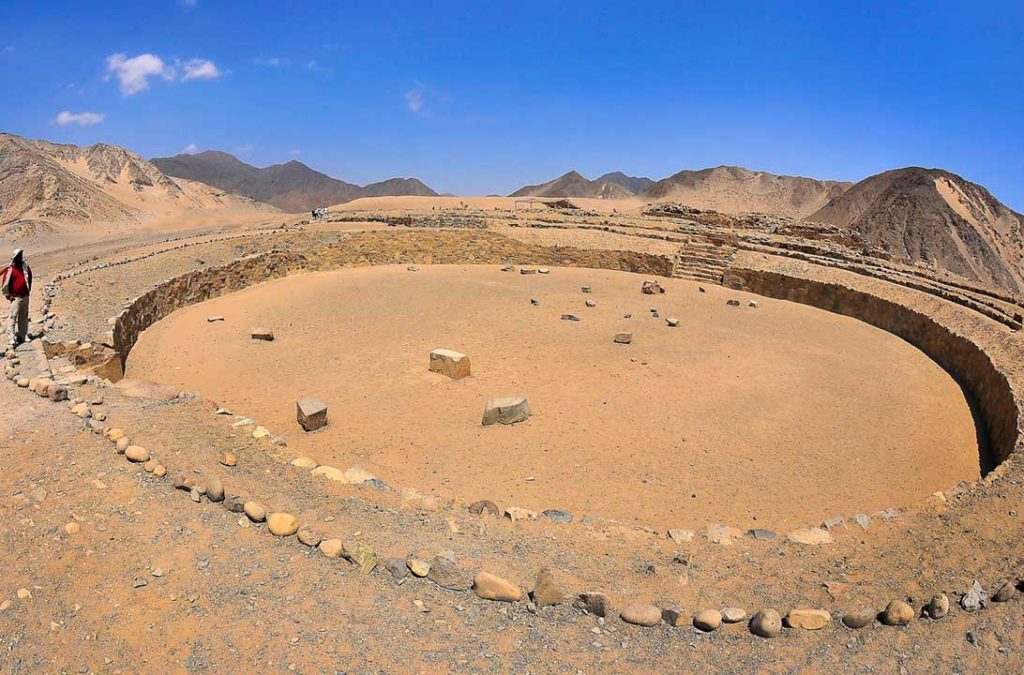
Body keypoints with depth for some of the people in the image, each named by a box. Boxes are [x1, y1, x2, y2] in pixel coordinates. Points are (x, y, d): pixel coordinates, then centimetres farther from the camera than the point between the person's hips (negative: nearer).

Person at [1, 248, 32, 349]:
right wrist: (8, 295, -6)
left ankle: (23, 336, 24)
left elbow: (29, 277, 23)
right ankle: (13, 340, -9)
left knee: (24, 317, 14)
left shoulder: (25, 267, 6)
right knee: (14, 318, -7)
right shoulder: (10, 270, -10)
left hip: (25, 296, 6)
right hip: (16, 298, -6)